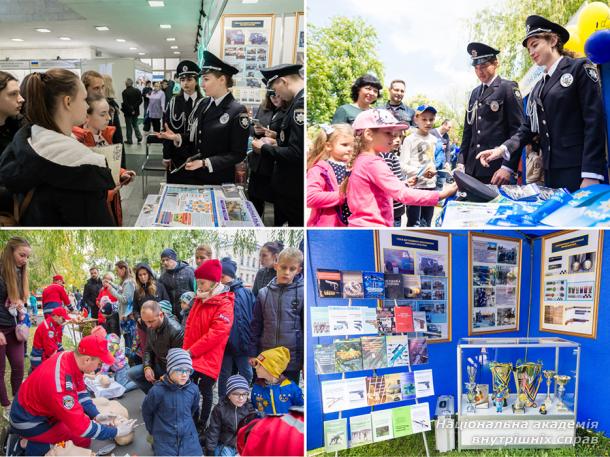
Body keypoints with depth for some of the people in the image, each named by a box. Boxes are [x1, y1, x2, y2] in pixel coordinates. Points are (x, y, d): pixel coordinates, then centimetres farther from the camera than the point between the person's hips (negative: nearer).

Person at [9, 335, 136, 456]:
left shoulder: (69, 357, -13)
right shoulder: (61, 385, -37)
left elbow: (80, 392, 4)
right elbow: (82, 428, -29)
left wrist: (96, 415, -5)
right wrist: (116, 432, -21)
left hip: (34, 406, 9)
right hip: (28, 422, -9)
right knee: (82, 436, -14)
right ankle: (34, 447, 0)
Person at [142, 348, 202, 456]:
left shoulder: (193, 389, -10)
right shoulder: (157, 391, -17)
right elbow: (146, 412, 1)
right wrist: (154, 431, 11)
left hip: (188, 438, 3)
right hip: (165, 439, -3)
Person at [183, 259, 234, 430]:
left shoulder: (224, 304, -14)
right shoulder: (200, 300, 10)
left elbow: (217, 333, -21)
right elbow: (189, 325, 15)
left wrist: (192, 351, -18)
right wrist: (186, 348, 1)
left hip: (208, 358, -7)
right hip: (191, 356, 7)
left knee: (205, 391, 4)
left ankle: (202, 425, 20)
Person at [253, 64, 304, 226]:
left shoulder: (301, 102, -22)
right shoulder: (299, 100, 7)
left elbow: (297, 153, -27)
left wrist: (264, 149, -13)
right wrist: (276, 143, 8)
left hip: (293, 190, -9)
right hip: (290, 185, 9)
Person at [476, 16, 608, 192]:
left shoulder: (579, 68, 0)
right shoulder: (539, 87, 19)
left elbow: (595, 120, -9)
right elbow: (528, 128, 12)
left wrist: (591, 175, -18)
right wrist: (502, 149, -8)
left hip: (579, 169, -6)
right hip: (552, 170, 6)